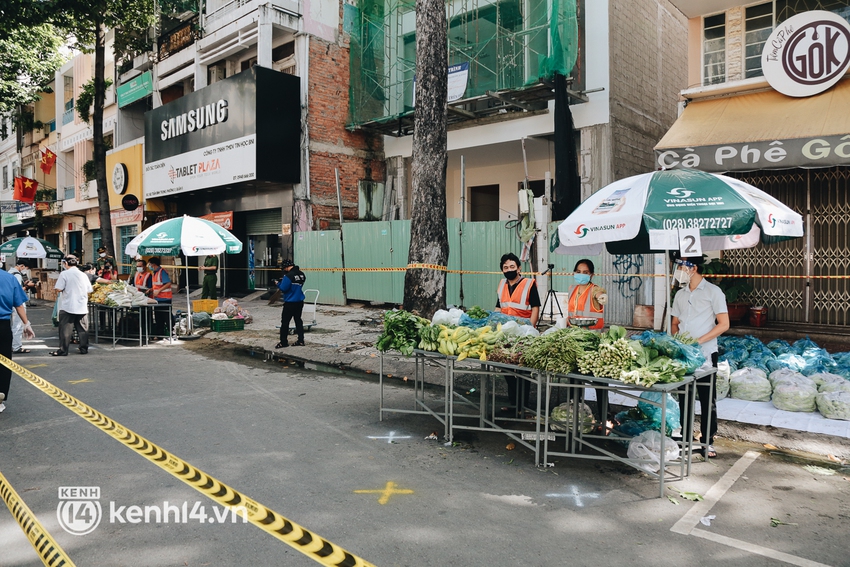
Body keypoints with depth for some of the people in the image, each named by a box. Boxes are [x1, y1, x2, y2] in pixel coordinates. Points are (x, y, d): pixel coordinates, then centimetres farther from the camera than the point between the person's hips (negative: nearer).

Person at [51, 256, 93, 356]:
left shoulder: (64, 274, -6)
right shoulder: (83, 275, 7)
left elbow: (58, 289, -10)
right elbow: (89, 291, 10)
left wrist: (66, 290, 10)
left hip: (68, 307, -4)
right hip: (82, 307, 4)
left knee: (65, 329, 1)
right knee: (82, 328, 9)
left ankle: (63, 350, 3)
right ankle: (84, 348, 13)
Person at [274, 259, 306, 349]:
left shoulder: (289, 276, -20)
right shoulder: (301, 274, 4)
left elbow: (283, 289, -17)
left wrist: (279, 283, 3)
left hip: (290, 303, -7)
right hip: (300, 302, 7)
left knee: (285, 322, 2)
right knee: (298, 320, 15)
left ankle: (283, 342, 7)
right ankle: (301, 341, 15)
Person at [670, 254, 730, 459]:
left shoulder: (713, 292, -5)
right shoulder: (680, 294, 12)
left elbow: (724, 324, -10)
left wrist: (699, 340, -18)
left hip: (705, 354, -5)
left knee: (707, 400, 3)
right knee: (684, 398, 10)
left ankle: (708, 442, 14)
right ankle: (685, 439, 21)